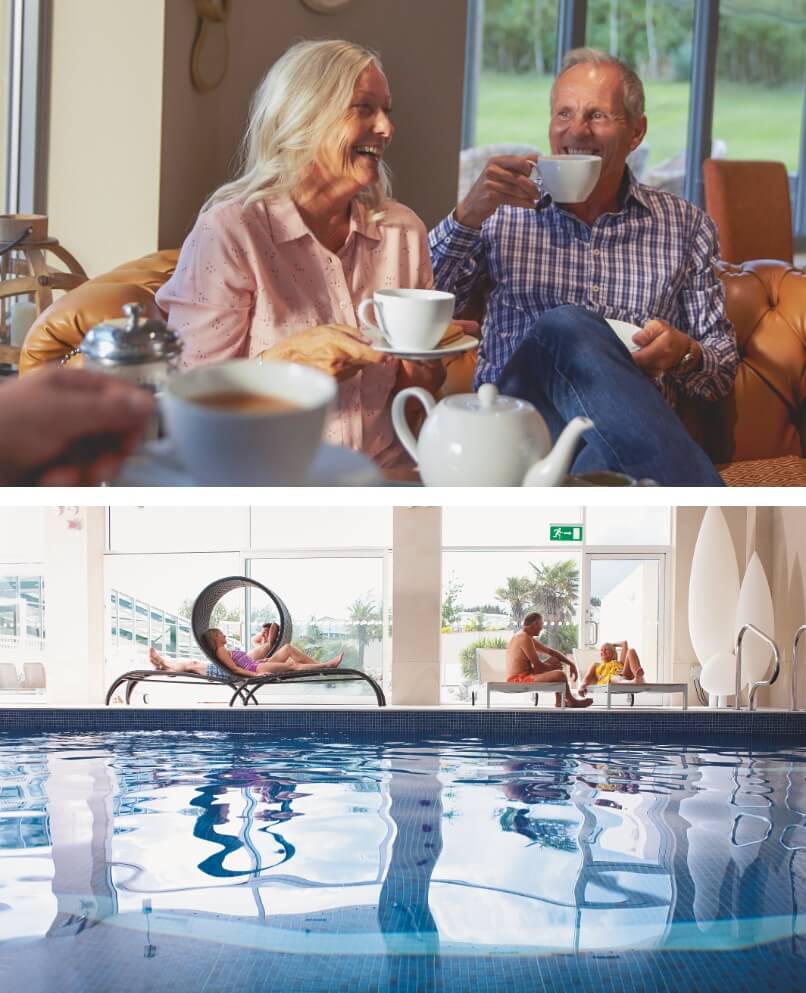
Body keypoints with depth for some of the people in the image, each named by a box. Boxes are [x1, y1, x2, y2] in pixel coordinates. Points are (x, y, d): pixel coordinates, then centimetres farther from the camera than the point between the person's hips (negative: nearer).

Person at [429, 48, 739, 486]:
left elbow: (723, 372, 16)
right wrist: (468, 214, -10)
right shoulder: (504, 212, 14)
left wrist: (685, 354, -8)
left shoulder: (685, 227, 16)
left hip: (633, 429, 0)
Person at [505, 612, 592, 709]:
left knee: (555, 661, 21)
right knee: (560, 675, -21)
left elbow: (551, 651, 21)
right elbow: (538, 666, -17)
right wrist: (552, 667, 4)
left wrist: (571, 664, 14)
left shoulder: (524, 637, 17)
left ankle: (559, 701, 14)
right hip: (519, 680, -11)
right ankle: (571, 701, 7)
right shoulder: (524, 638, -16)